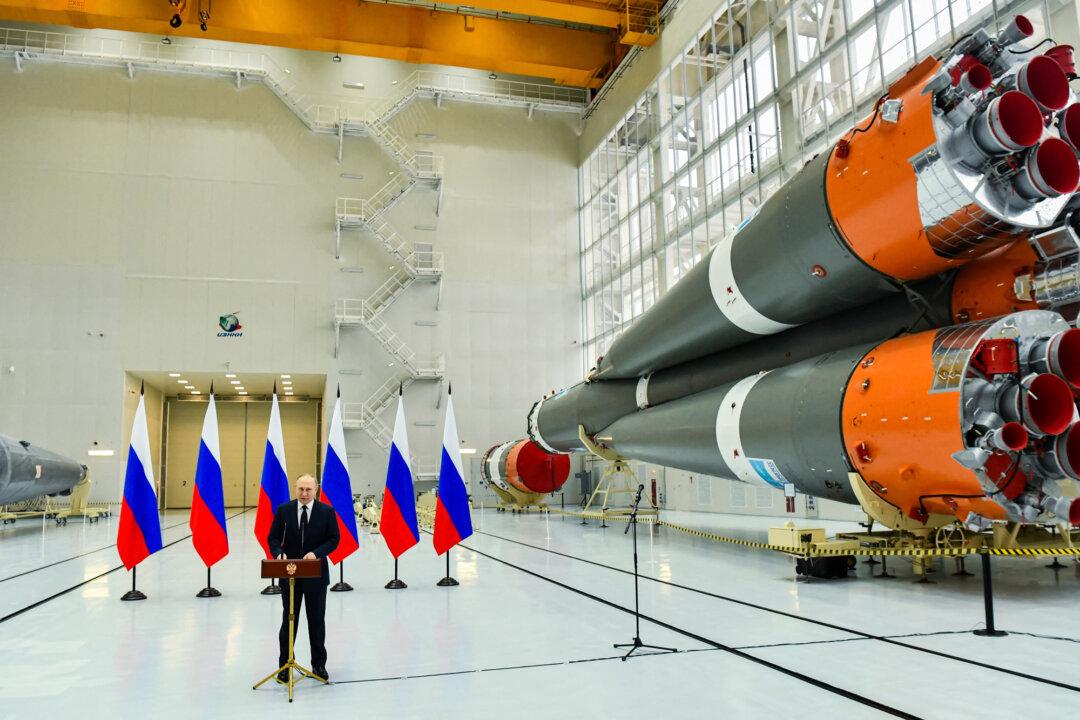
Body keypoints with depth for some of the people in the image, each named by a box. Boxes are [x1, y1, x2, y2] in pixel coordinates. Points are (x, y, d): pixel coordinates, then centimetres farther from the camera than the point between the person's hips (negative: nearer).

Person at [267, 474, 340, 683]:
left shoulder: (327, 511, -4)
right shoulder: (283, 510, -1)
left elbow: (334, 539, -3)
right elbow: (273, 538, 3)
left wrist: (316, 553, -19)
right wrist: (279, 553, -17)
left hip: (316, 575, 0)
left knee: (317, 621, 9)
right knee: (288, 620, 9)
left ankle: (319, 664, 22)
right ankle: (285, 665, 21)